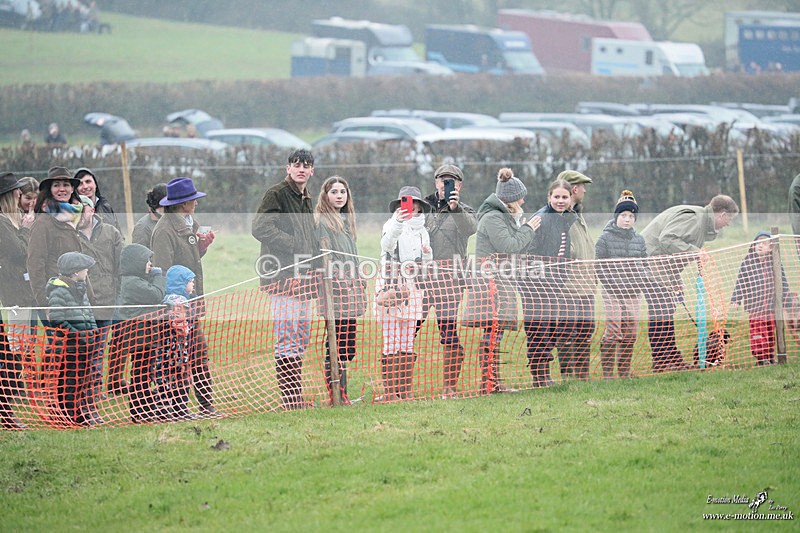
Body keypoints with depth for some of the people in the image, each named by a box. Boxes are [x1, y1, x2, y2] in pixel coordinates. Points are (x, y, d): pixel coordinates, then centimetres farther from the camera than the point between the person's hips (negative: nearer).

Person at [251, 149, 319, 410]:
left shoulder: (306, 199, 21)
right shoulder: (276, 194, -7)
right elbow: (260, 228, -18)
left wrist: (314, 255, 11)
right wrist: (294, 245, -17)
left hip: (302, 278, 9)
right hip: (283, 276, -9)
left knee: (302, 338, 12)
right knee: (287, 338, -11)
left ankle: (295, 397, 17)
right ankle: (289, 398, -11)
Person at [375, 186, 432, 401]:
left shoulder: (422, 231, 14)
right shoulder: (392, 224, -4)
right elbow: (387, 244, -27)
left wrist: (427, 255, -3)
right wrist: (397, 224, -44)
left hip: (411, 287, 6)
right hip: (390, 285, -6)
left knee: (408, 343, 7)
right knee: (391, 343, -8)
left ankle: (407, 391, 11)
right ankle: (390, 392, -6)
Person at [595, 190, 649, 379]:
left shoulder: (639, 239, 13)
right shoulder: (606, 238, -1)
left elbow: (643, 264, 19)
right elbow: (599, 265, -3)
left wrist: (642, 279, 0)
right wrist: (612, 283, -12)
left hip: (633, 292, 5)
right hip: (612, 292, -5)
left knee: (630, 332, 3)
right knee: (613, 330, -13)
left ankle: (624, 371, 13)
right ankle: (606, 372, -8)